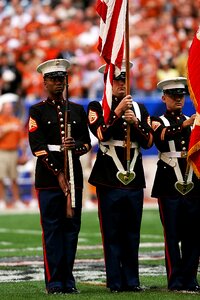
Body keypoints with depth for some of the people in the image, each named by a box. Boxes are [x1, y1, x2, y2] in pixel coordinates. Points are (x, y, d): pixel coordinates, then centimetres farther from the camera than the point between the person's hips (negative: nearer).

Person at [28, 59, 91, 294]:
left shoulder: (77, 110, 14)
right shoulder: (37, 111, 2)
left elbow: (87, 143, 12)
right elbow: (38, 147, -7)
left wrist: (76, 146, -12)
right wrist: (58, 174, -14)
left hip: (73, 176, 4)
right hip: (48, 176, -4)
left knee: (71, 227, 4)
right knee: (52, 229, -3)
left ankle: (68, 280, 10)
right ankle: (54, 282, 0)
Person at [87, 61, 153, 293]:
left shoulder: (139, 108, 14)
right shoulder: (97, 107, 2)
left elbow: (148, 142, 6)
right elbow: (101, 134, -14)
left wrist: (136, 123, -10)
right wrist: (118, 112, -19)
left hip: (134, 178, 4)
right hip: (109, 178, -4)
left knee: (132, 232, 6)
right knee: (112, 232, -2)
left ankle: (132, 280, 12)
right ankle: (115, 282, 2)